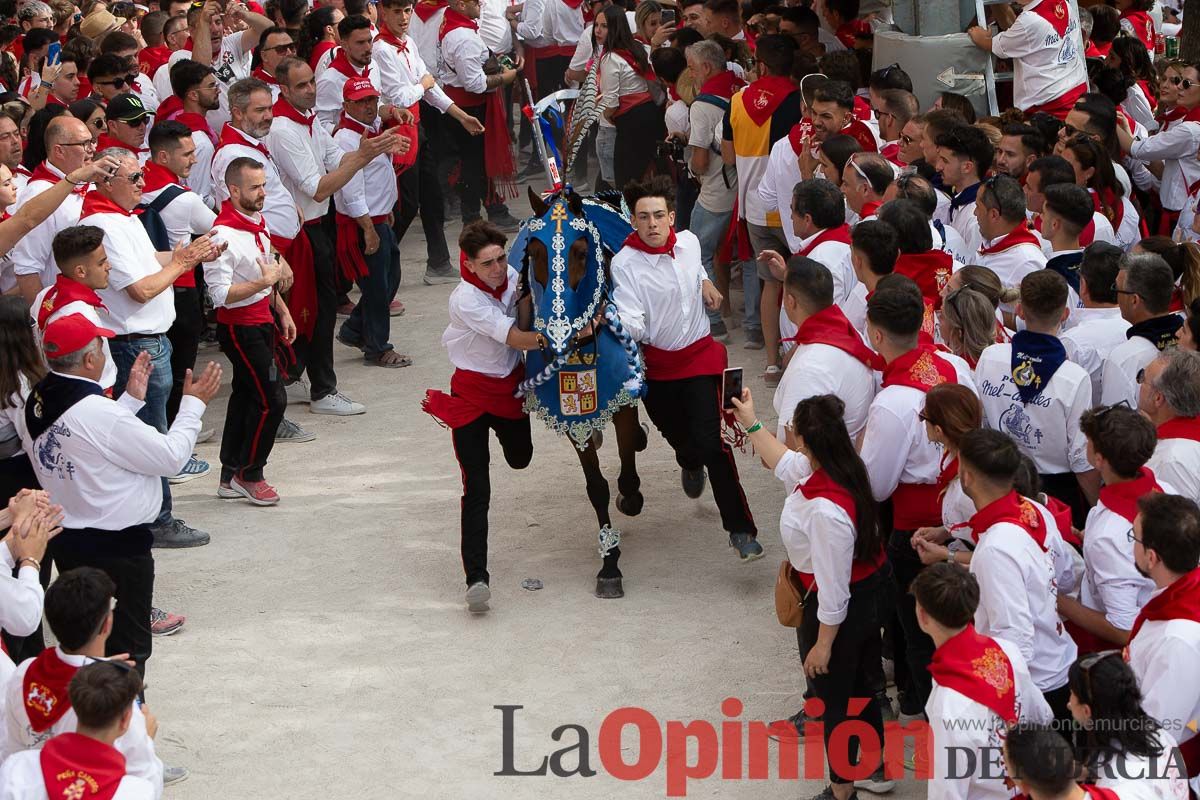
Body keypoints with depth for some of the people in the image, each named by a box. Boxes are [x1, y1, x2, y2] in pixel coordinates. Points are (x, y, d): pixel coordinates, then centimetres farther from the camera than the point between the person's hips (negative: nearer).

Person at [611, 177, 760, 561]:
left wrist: (705, 283, 5)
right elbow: (632, 323, -27)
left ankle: (740, 529, -7)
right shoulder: (625, 263, -18)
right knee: (678, 436, 18)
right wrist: (626, 326, -46)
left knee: (710, 441, -13)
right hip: (655, 365, -1)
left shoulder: (689, 241, -3)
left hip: (700, 354, 1)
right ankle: (690, 464, 60)